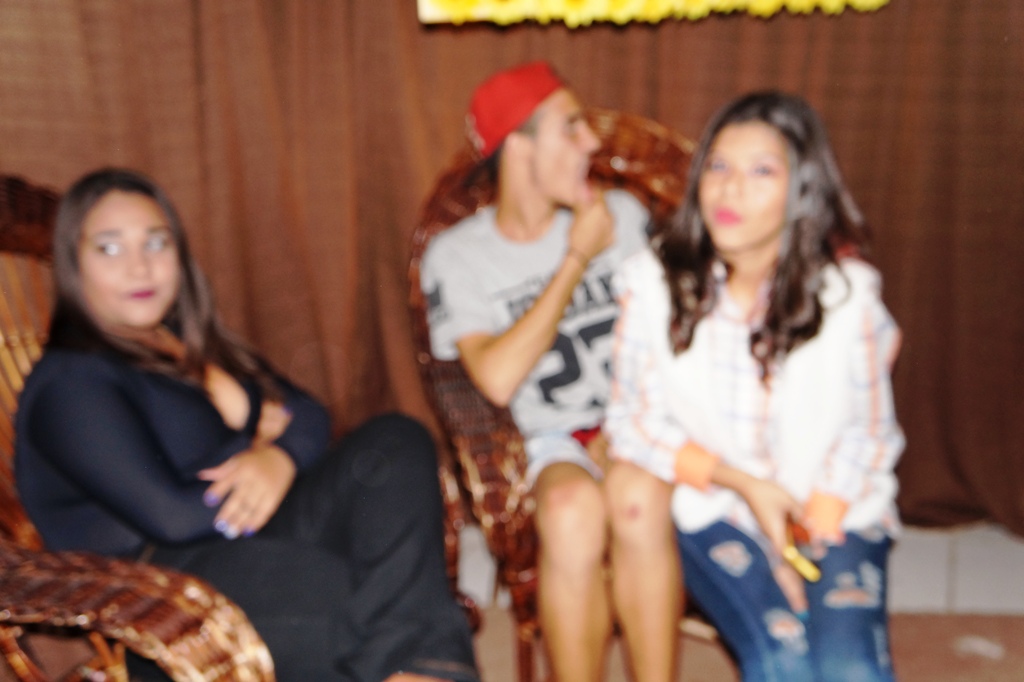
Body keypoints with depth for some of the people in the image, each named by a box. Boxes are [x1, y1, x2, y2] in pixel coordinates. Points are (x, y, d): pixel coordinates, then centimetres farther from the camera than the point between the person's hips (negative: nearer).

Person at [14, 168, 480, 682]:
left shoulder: (195, 346, 20)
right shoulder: (68, 383, -6)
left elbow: (309, 415, 12)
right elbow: (174, 516, -17)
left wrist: (280, 457, -12)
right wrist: (254, 438, -3)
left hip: (261, 537, 9)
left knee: (394, 441, -17)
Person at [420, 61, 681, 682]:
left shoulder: (622, 214, 8)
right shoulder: (456, 256, 0)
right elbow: (498, 379, -15)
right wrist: (577, 259, -11)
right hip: (554, 442, -1)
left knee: (636, 496, -34)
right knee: (573, 508, -35)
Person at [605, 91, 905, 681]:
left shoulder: (848, 293, -5)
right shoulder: (656, 282, -6)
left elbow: (869, 432, 3)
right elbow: (632, 421, -1)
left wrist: (815, 527, -9)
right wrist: (741, 482, -11)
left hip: (836, 508, 1)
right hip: (710, 506, 0)